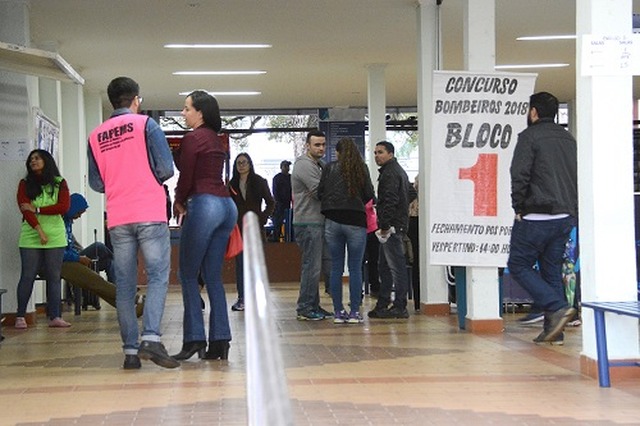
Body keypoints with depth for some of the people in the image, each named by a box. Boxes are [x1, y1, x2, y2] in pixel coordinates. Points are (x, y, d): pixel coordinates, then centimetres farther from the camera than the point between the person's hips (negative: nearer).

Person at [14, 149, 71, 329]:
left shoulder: (59, 183, 8)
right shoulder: (25, 184, 7)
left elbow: (64, 207, -5)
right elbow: (25, 209, -4)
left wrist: (37, 209, -10)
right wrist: (40, 230, -15)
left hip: (55, 237, 1)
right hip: (30, 237, -1)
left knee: (54, 277, 1)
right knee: (27, 276, -2)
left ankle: (55, 317, 2)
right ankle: (20, 317, 3)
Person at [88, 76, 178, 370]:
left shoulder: (96, 136, 9)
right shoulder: (145, 125, -2)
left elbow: (96, 183, 11)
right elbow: (166, 169, -7)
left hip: (117, 219, 4)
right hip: (150, 213, -4)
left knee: (124, 284, 6)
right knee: (158, 276, -2)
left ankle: (130, 350, 5)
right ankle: (151, 338, -18)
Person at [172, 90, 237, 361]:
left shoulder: (192, 139, -6)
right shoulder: (218, 141, 19)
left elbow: (186, 176, -7)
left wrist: (179, 202, 11)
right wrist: (187, 201, 8)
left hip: (204, 204, -8)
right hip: (226, 205, 8)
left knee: (188, 275, -1)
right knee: (213, 276, 8)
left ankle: (194, 339, -5)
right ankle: (220, 340, 5)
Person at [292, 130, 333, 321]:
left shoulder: (318, 165, 20)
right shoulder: (305, 165, -12)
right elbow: (319, 192, -18)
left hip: (317, 222, 10)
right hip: (308, 224, -10)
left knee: (314, 266, 13)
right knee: (312, 266, -9)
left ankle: (313, 306, 18)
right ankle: (305, 308, -5)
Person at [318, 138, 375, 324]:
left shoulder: (329, 168, 3)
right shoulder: (361, 169, 0)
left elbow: (320, 193, 3)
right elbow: (370, 195, 1)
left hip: (333, 221, 2)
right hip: (356, 222, -1)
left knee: (336, 268, 8)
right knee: (355, 268, 3)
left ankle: (338, 312, 9)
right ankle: (354, 312, 2)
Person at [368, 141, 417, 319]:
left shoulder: (390, 173, -12)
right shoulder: (398, 170, 21)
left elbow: (390, 201, -21)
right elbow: (412, 193, 30)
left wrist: (385, 225, -21)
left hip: (392, 226, -11)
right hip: (399, 223, 11)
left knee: (396, 266, -8)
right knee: (384, 266, 14)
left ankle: (400, 307, -7)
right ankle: (382, 305, 19)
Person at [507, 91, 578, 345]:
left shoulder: (530, 136, -7)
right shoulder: (568, 139, 15)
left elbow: (519, 175, -15)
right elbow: (577, 176, 16)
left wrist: (518, 208, -6)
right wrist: (571, 210, 16)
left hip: (536, 216, -7)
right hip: (565, 217, 7)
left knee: (518, 265, 1)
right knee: (552, 270, 11)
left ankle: (557, 308, -14)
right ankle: (554, 330, 7)